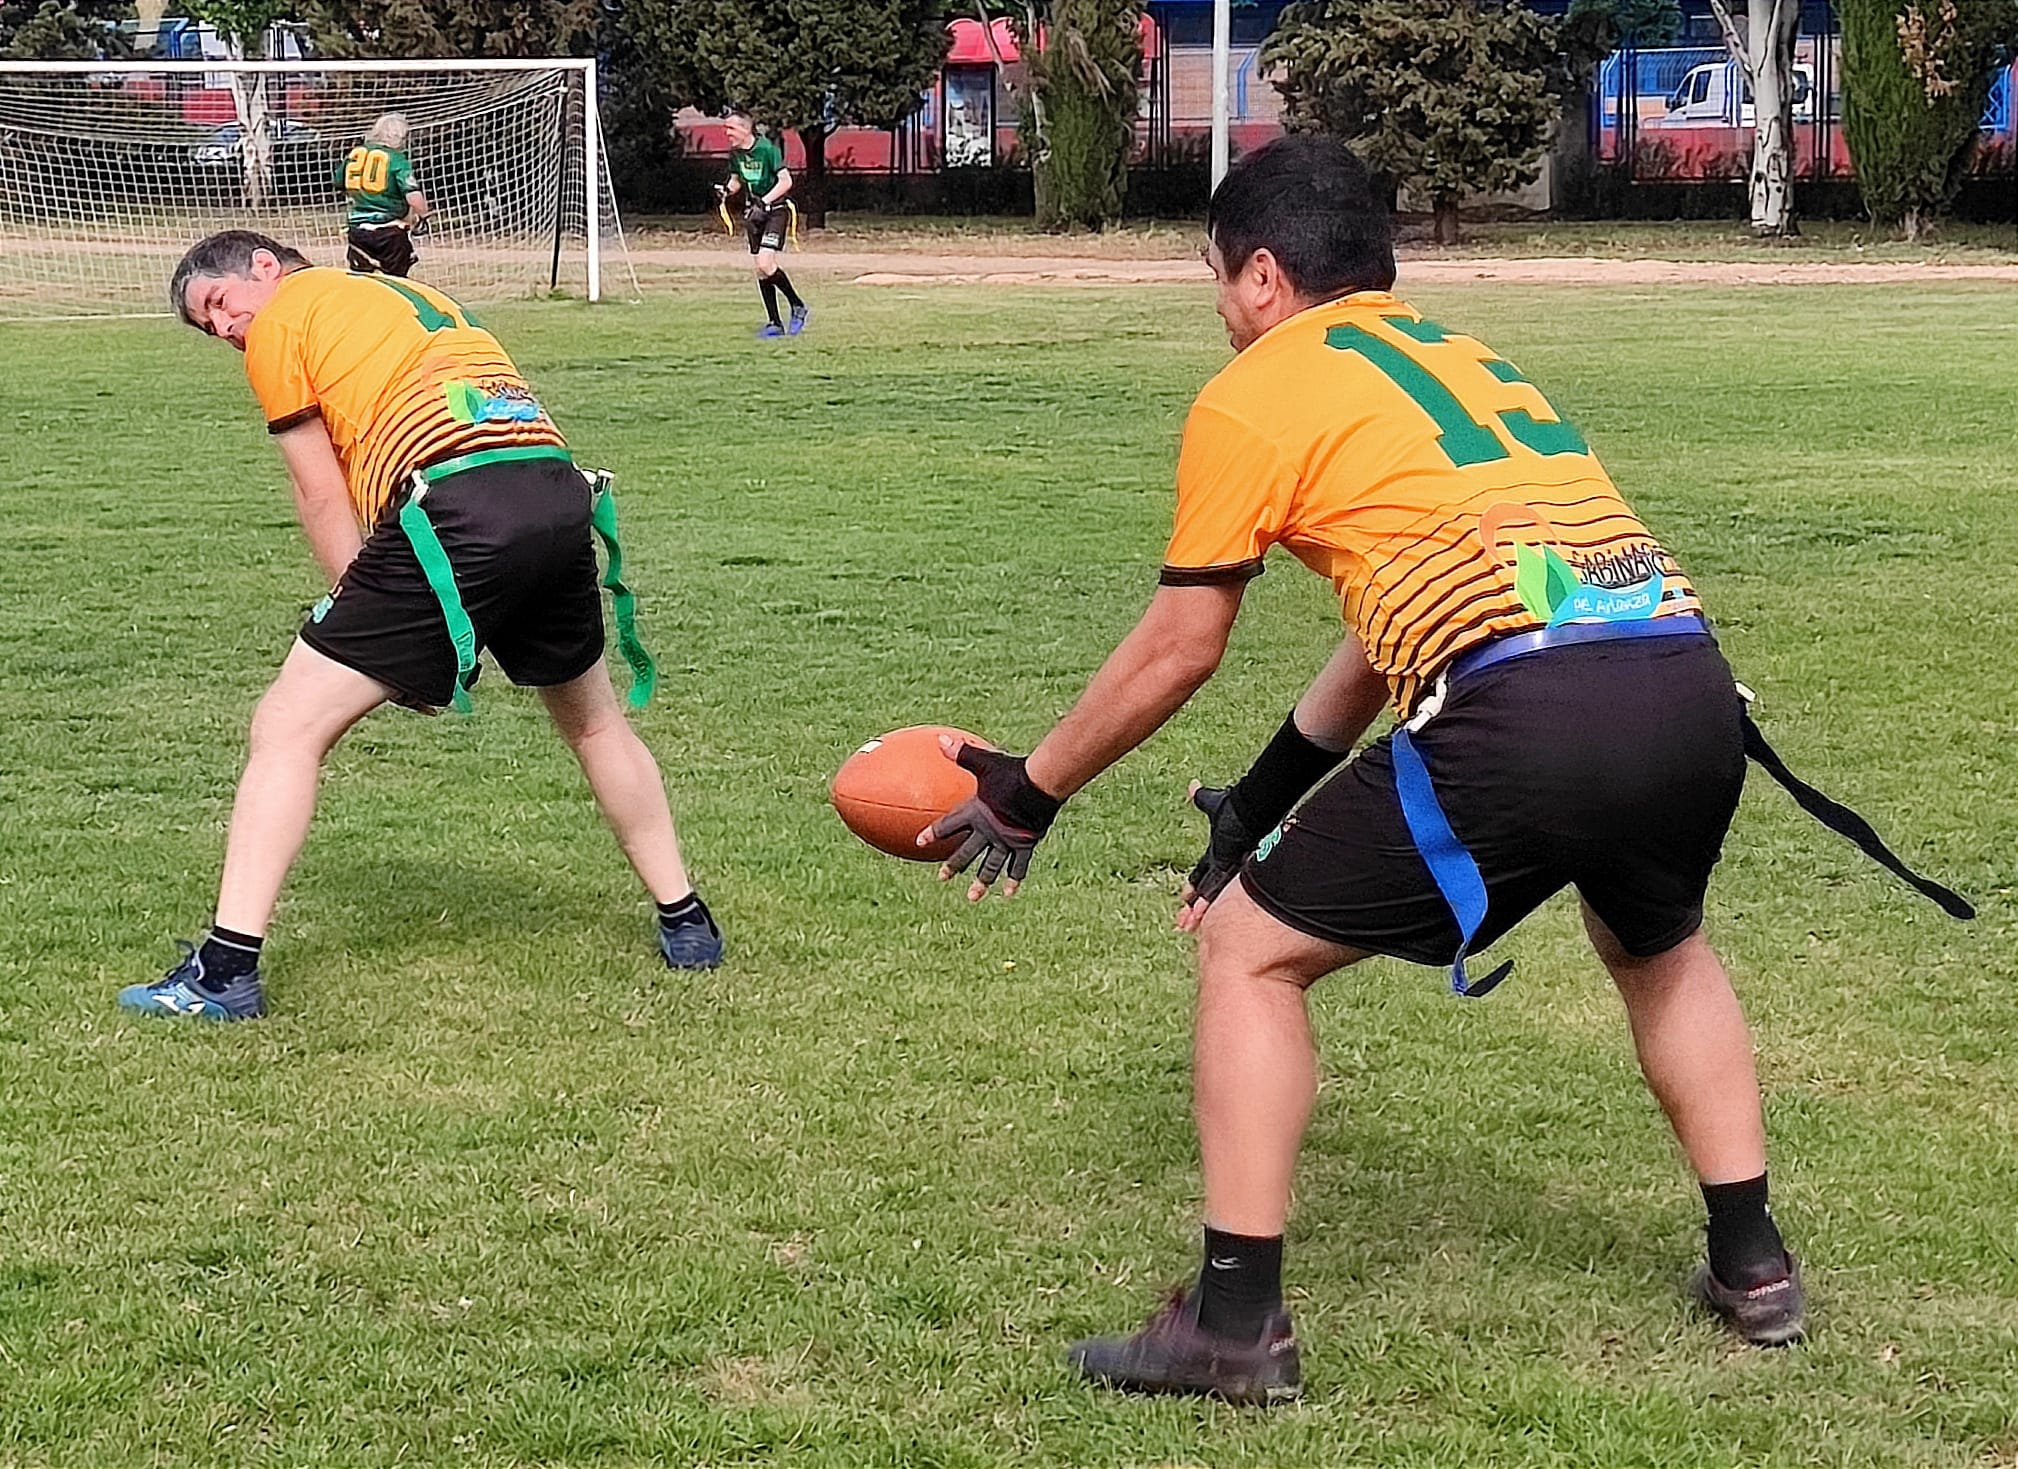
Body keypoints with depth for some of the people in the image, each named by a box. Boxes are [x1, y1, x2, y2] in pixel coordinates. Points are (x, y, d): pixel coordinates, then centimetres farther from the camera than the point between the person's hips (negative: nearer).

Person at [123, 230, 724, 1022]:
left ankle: (227, 966, -5)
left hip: (454, 509, -7)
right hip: (560, 491, 7)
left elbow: (323, 497, 9)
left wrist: (381, 646, 12)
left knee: (287, 727, 1)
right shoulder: (414, 296, 34)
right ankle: (686, 923, 35)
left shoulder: (279, 321, 13)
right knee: (593, 719, 29)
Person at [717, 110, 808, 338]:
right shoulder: (735, 153, 4)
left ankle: (797, 307, 0)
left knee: (765, 264, -19)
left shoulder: (768, 149, -17)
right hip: (753, 212, 7)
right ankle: (775, 324, 12)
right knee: (761, 269, 5)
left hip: (774, 210, -7)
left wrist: (764, 202, -23)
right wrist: (726, 190, -4)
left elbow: (786, 181, -16)